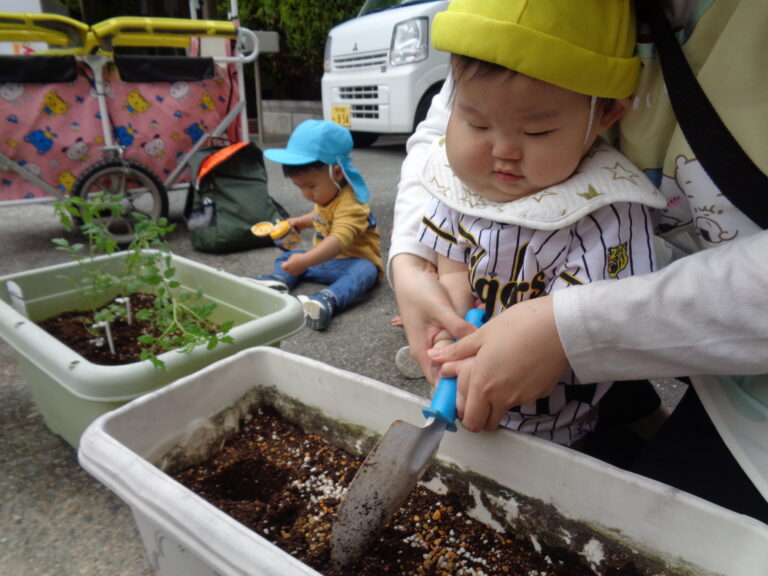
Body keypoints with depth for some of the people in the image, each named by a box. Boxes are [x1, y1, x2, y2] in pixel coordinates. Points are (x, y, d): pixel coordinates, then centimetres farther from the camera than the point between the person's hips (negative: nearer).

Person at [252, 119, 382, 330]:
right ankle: (278, 281, -23)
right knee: (289, 257, 6)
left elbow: (339, 240, -42)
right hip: (324, 259, 9)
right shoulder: (327, 195, 6)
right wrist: (302, 221, 15)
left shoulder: (349, 205, -26)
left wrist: (306, 261, -52)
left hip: (354, 259, -9)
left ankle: (328, 300, -66)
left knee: (363, 272, -40)